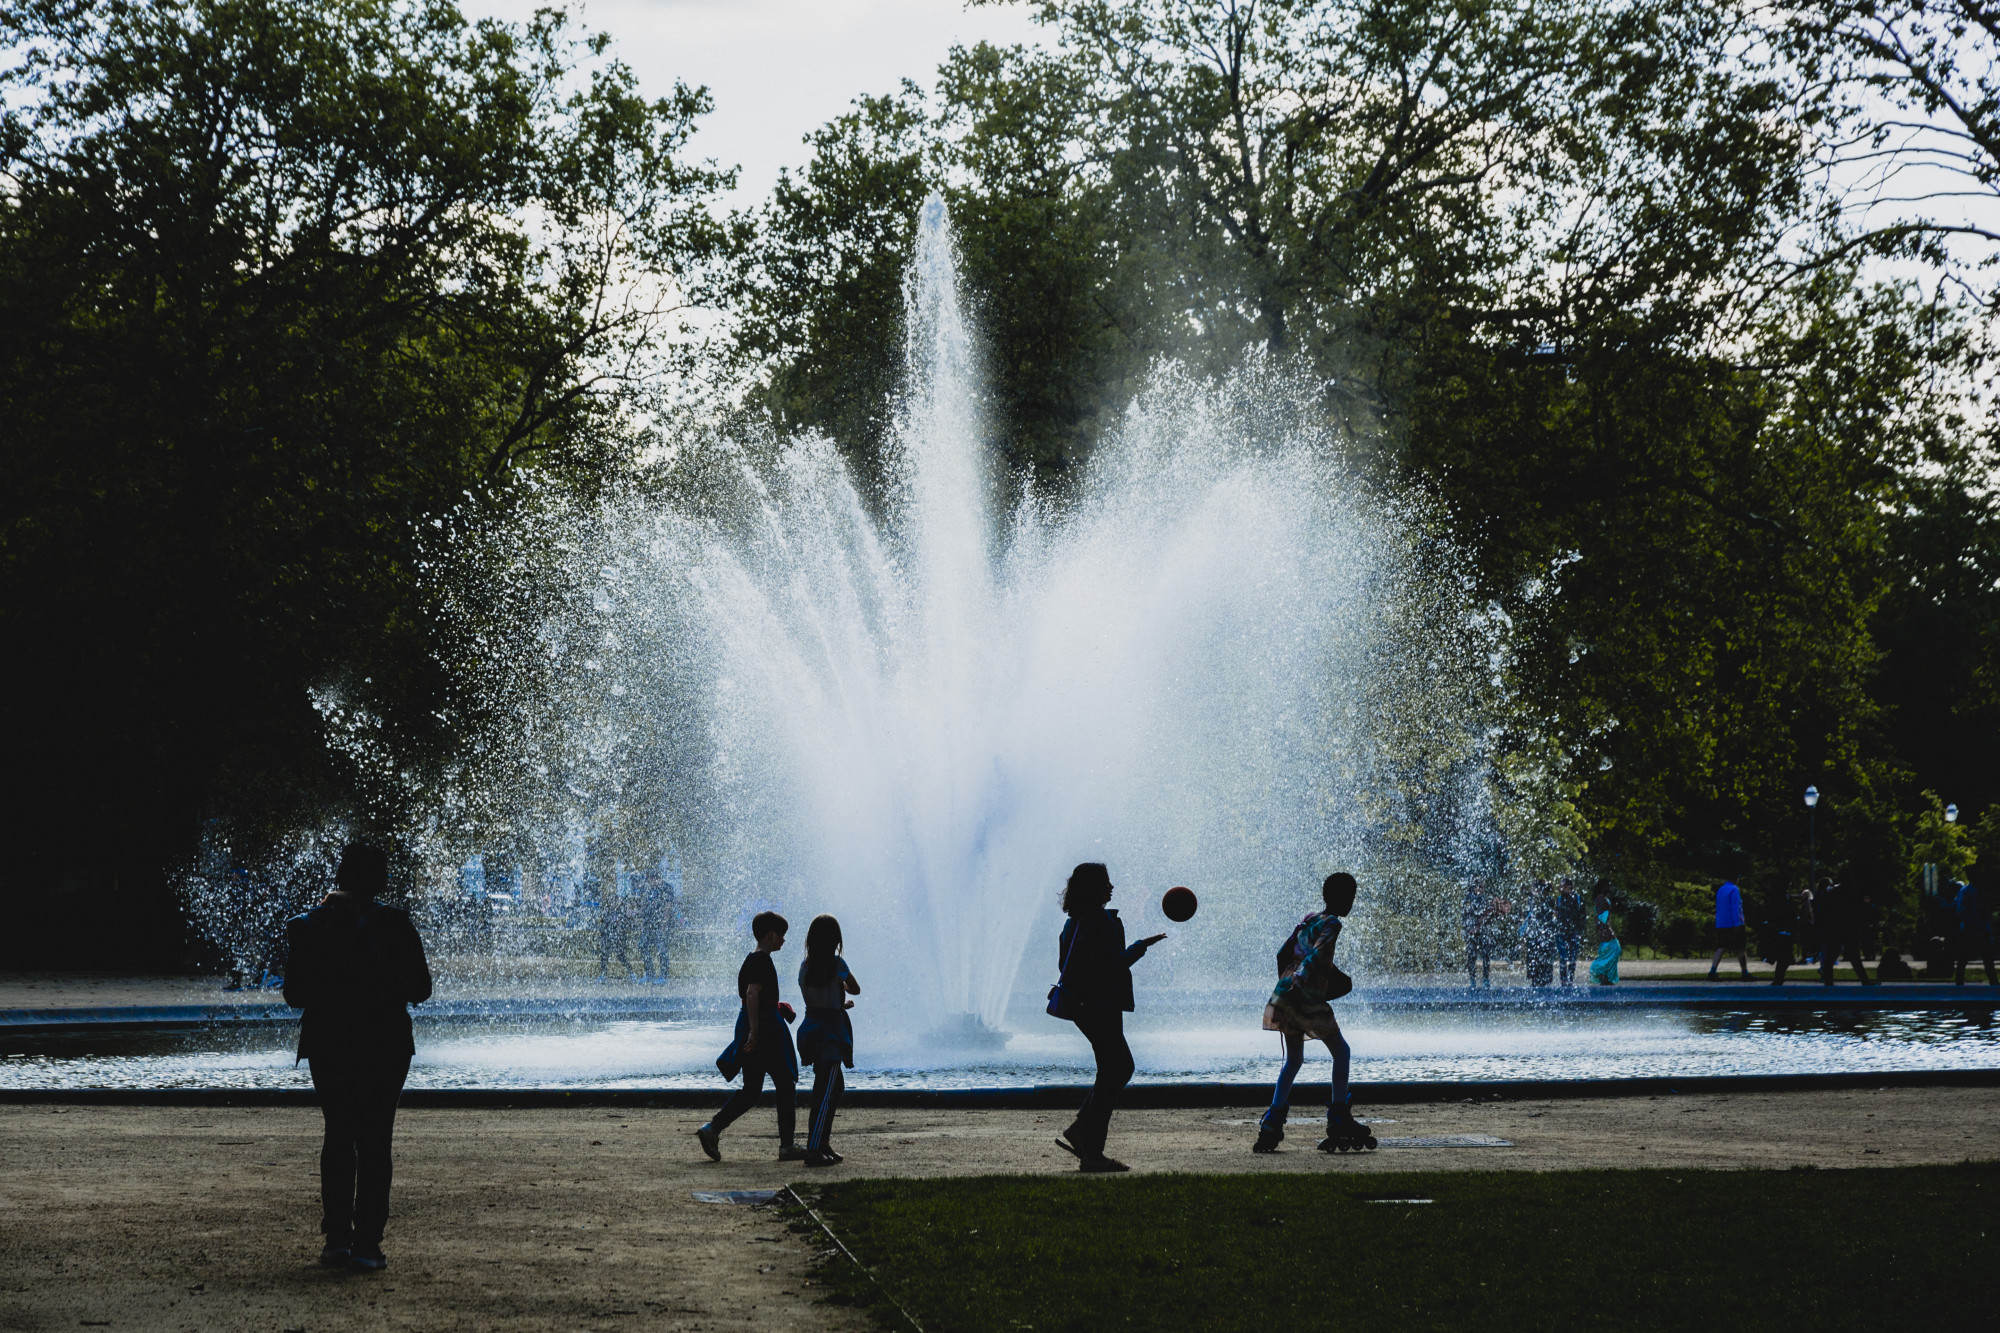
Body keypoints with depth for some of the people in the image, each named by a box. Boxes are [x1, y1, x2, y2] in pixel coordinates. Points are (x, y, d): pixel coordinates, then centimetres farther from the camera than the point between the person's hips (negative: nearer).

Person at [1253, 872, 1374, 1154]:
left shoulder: (1309, 920, 17)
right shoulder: (1331, 924, -7)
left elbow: (1283, 954, 19)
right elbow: (1315, 956, -21)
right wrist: (1298, 982, -28)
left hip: (1284, 994, 8)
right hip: (1308, 998, -8)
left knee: (1293, 1059, 17)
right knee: (1341, 1051, 5)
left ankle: (1272, 1123, 9)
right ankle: (1339, 1119, 2)